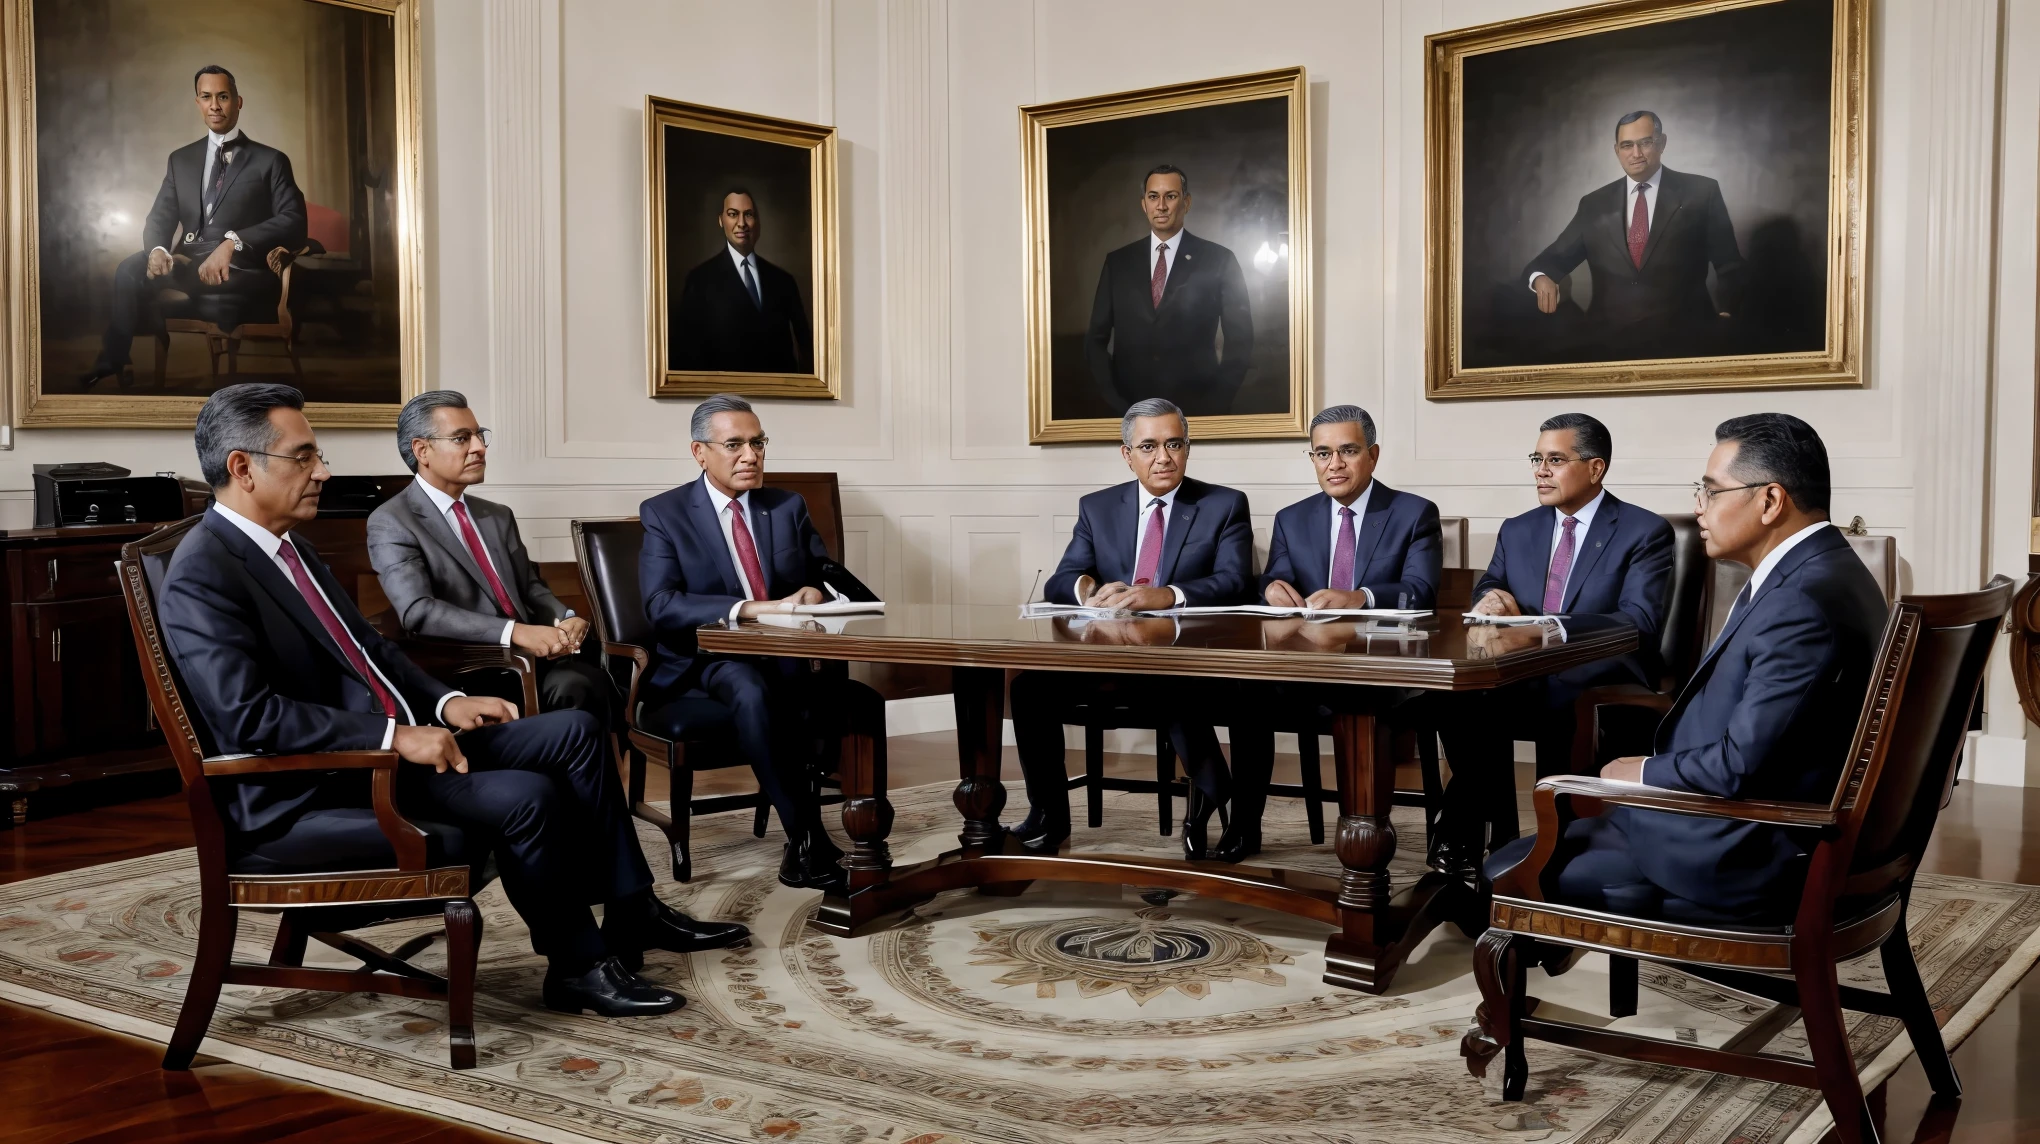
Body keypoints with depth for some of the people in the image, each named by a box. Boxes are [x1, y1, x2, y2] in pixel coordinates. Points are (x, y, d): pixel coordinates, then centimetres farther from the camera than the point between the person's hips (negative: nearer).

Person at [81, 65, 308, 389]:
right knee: (130, 268, -25)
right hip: (187, 265, 4)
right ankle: (112, 364, -15)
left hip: (239, 269, -4)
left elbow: (293, 221, -7)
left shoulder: (270, 161, 7)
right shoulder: (181, 159, 22)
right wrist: (157, 249, -12)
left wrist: (233, 242, -23)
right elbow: (160, 217, 14)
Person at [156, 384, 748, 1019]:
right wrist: (394, 736, -26)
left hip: (387, 741, 10)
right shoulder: (201, 576, -17)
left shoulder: (285, 545, 13)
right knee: (527, 797, -24)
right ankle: (578, 966, -4)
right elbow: (248, 716, -26)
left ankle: (631, 911, 10)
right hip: (316, 792, -10)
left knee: (574, 732, 3)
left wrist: (444, 703, 4)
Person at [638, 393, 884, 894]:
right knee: (753, 692, -39)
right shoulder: (664, 514, 2)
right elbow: (661, 605, -11)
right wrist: (748, 609, -25)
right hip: (709, 660, -3)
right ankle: (808, 841, -33)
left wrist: (815, 591, -13)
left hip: (790, 654, 3)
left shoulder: (789, 507, 14)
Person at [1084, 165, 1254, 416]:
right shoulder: (1117, 262, 6)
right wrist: (1114, 401, -5)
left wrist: (1216, 402, -9)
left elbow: (1240, 340, 0)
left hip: (1195, 410, -2)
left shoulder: (1219, 260, -1)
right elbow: (1096, 338, 7)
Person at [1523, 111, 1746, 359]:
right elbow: (1556, 257, 10)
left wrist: (1726, 315, -6)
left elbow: (1729, 265, 7)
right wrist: (1541, 278, -12)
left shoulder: (1701, 192, 4)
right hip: (1612, 345, 2)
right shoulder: (1594, 204, 12)